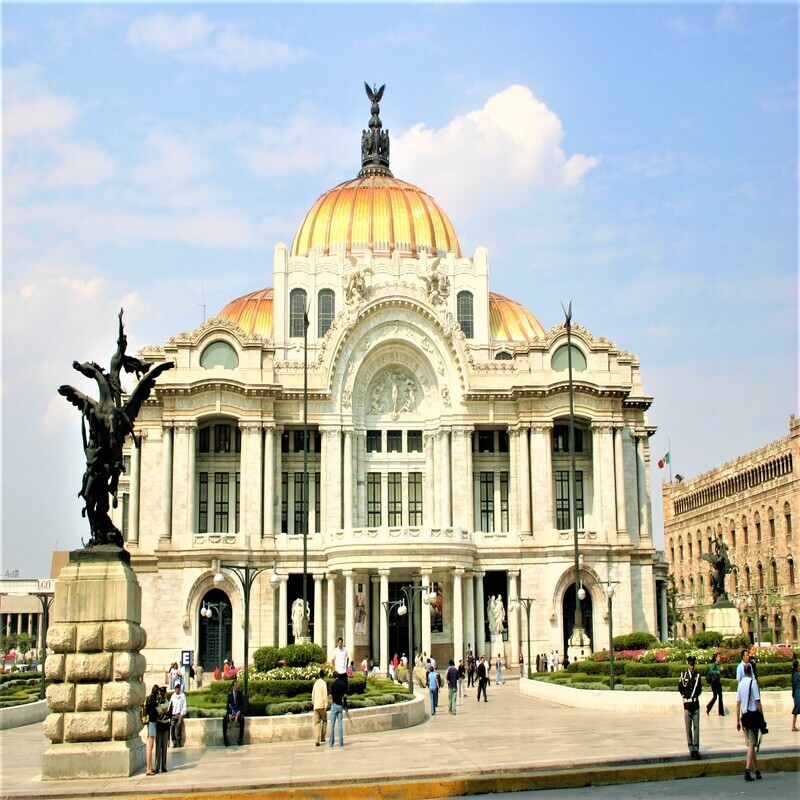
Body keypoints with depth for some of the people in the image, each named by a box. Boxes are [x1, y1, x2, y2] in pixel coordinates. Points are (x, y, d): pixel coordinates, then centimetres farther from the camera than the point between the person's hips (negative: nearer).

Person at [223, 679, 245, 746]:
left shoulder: (240, 693, 1)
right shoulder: (229, 694, 3)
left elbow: (242, 705, -1)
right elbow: (228, 705, 2)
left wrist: (238, 713, -17)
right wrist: (229, 714, -14)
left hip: (238, 712, -1)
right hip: (231, 711, 1)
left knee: (242, 719, -33)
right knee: (224, 719, -28)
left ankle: (240, 739, -28)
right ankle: (225, 739, -22)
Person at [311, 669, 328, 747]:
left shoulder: (315, 683, 14)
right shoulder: (323, 683, -4)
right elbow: (325, 694, -12)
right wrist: (326, 704, -12)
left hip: (316, 706, 5)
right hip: (322, 705, -5)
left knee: (316, 723, 3)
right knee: (324, 720, 12)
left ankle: (316, 740, -5)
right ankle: (322, 737, 8)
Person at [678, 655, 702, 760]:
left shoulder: (697, 674, 6)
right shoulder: (683, 674, 1)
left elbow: (700, 689, 11)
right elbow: (680, 688, 5)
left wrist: (694, 695, 2)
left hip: (696, 703, 2)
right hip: (687, 703, -2)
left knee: (696, 726, 0)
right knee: (688, 727, 1)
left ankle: (696, 747, 2)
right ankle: (691, 747, 8)